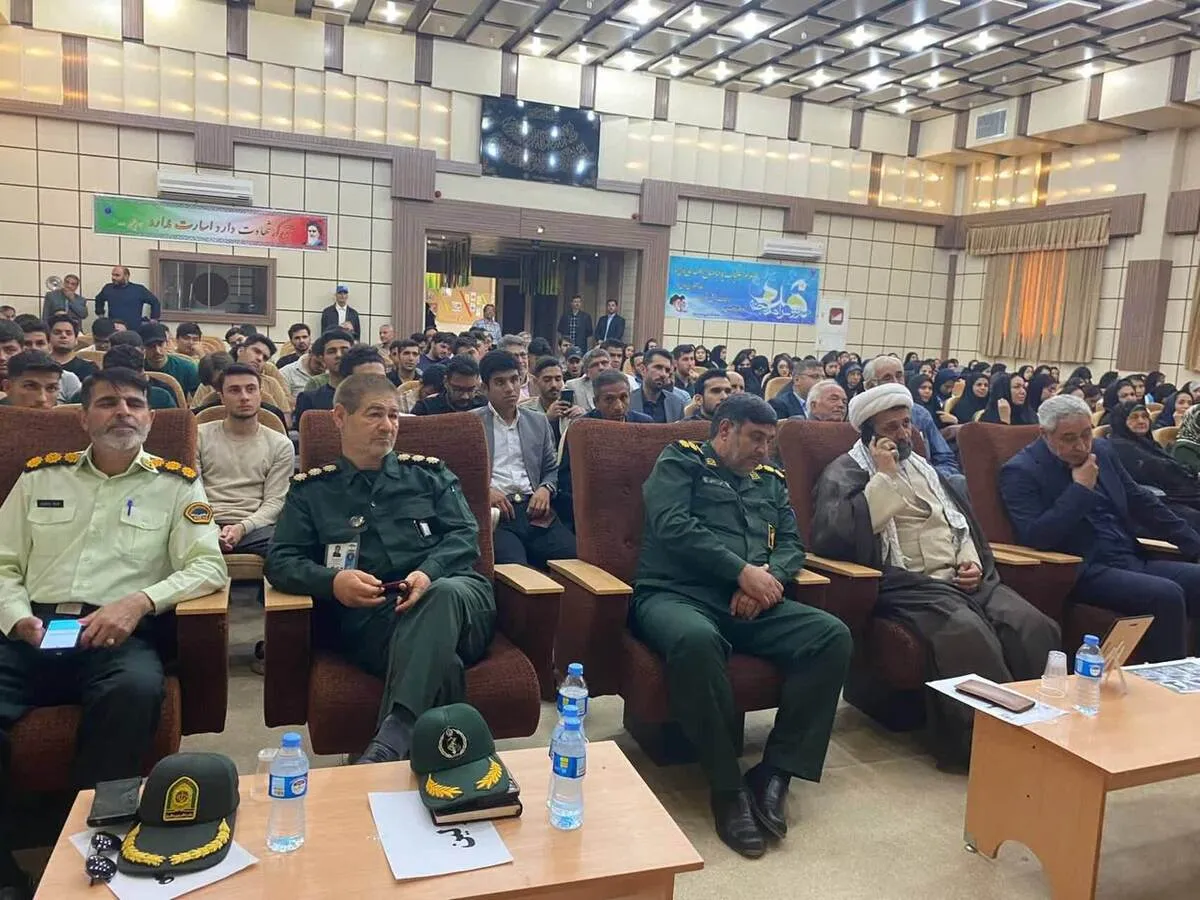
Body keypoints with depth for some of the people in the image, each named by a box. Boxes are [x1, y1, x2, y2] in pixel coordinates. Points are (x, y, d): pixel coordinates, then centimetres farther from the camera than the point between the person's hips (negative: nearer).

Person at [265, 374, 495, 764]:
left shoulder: (429, 473, 22)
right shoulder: (311, 490, 20)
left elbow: (465, 535, 10)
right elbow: (280, 561, 11)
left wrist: (430, 574, -13)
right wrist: (333, 581, -12)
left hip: (449, 591, 1)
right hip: (368, 617, -1)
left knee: (445, 594, -40)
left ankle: (391, 740, -48)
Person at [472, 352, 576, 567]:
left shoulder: (538, 422, 21)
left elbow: (552, 469, 23)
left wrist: (545, 489, 2)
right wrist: (485, 491, -12)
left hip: (533, 509, 4)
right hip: (493, 510, -4)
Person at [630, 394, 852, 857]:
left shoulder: (770, 480, 26)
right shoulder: (680, 461, 9)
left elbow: (791, 544, 16)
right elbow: (673, 527, -8)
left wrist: (770, 576, -8)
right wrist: (742, 570, -13)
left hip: (751, 604, 6)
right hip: (677, 594, -5)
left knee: (833, 636, -18)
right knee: (695, 640, -40)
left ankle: (774, 771, -13)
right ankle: (727, 787, -23)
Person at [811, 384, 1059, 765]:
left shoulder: (923, 466, 25)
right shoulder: (845, 472, 2)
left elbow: (962, 520, 31)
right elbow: (831, 536, -16)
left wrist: (973, 561, 8)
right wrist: (884, 477, -11)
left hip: (963, 578, 7)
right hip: (908, 585, -7)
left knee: (1034, 628, -20)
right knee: (969, 636, -34)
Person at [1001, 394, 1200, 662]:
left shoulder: (1102, 451, 13)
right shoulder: (1020, 472, -7)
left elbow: (1142, 502, 22)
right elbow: (1034, 538, -17)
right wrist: (1080, 489, -15)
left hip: (1135, 560, 8)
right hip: (1084, 572, -7)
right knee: (1166, 595, -28)